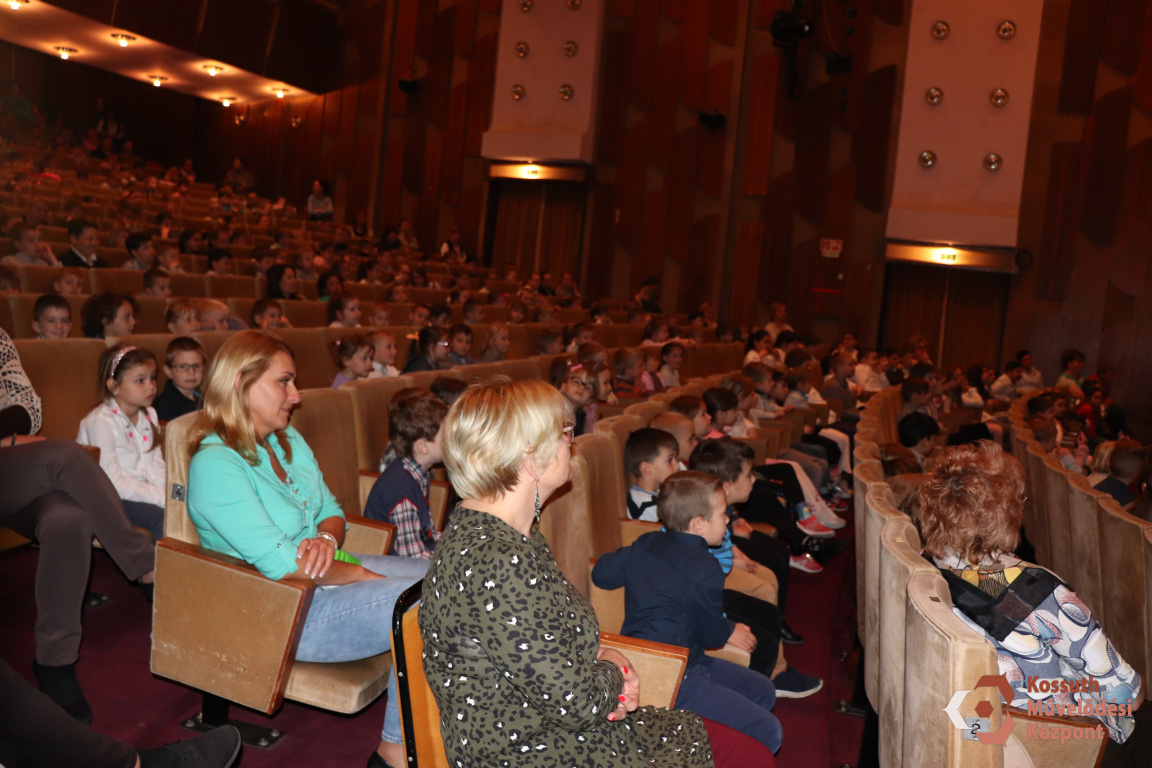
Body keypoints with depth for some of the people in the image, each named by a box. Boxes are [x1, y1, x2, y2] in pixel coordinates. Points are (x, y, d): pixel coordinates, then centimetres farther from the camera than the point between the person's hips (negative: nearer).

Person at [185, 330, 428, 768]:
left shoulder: (287, 440, 9)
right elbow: (282, 564, -22)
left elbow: (333, 511, 13)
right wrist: (363, 575, -15)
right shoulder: (214, 465, -19)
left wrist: (327, 539, -11)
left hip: (327, 571, 9)